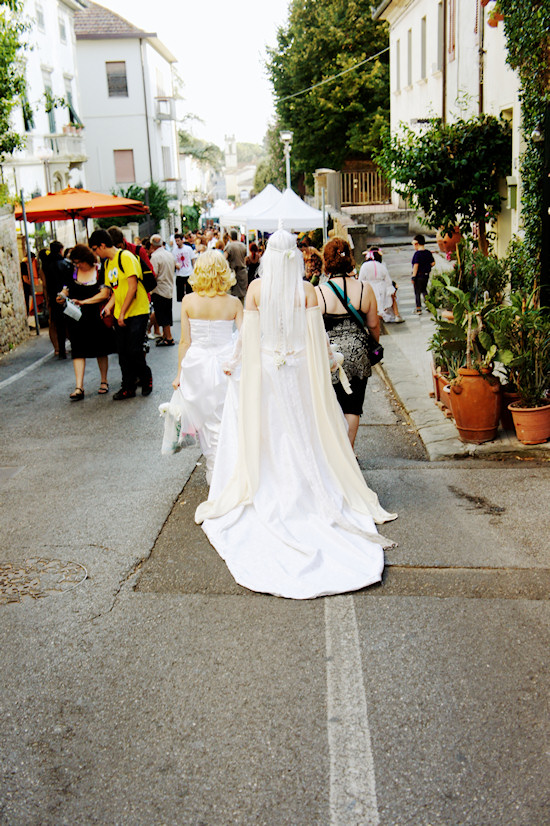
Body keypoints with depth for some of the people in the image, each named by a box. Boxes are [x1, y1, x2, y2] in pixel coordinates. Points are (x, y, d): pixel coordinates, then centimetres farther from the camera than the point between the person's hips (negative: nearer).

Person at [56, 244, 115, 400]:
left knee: (101, 351, 11)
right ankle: (78, 387, -8)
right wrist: (61, 298, -16)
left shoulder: (99, 271, -6)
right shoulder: (72, 273, 6)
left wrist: (83, 302, -20)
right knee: (78, 351, -5)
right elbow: (65, 290, 9)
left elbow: (104, 294, -14)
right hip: (77, 319, 3)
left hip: (97, 317, -2)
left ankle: (104, 382, 28)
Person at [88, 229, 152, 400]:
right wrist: (108, 307, -1)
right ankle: (128, 387, 14)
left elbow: (132, 287, -18)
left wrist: (122, 312, -16)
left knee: (134, 351, -9)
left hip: (137, 312, -7)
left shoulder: (125, 257, -13)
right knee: (123, 353, 5)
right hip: (120, 315, 7)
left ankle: (146, 378, 15)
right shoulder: (107, 263, 13)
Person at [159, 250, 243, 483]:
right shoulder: (234, 303, -7)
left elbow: (185, 341, -3)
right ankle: (216, 471, 16)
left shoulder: (188, 301, -6)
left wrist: (179, 373, 6)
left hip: (195, 363, 0)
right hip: (224, 363, 0)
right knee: (221, 418, 10)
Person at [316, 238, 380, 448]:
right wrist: (375, 345, 22)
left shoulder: (318, 292, -12)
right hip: (358, 355, 2)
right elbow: (373, 324, 4)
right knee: (352, 406, 14)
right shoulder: (365, 289, -5)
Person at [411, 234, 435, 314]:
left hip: (418, 275, -7)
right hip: (426, 275, 7)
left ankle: (418, 308, 5)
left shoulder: (417, 254, -16)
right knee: (424, 290, 23)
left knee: (417, 292, 3)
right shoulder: (428, 253, 4)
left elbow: (416, 266, -20)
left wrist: (413, 276, -17)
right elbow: (433, 263, 5)